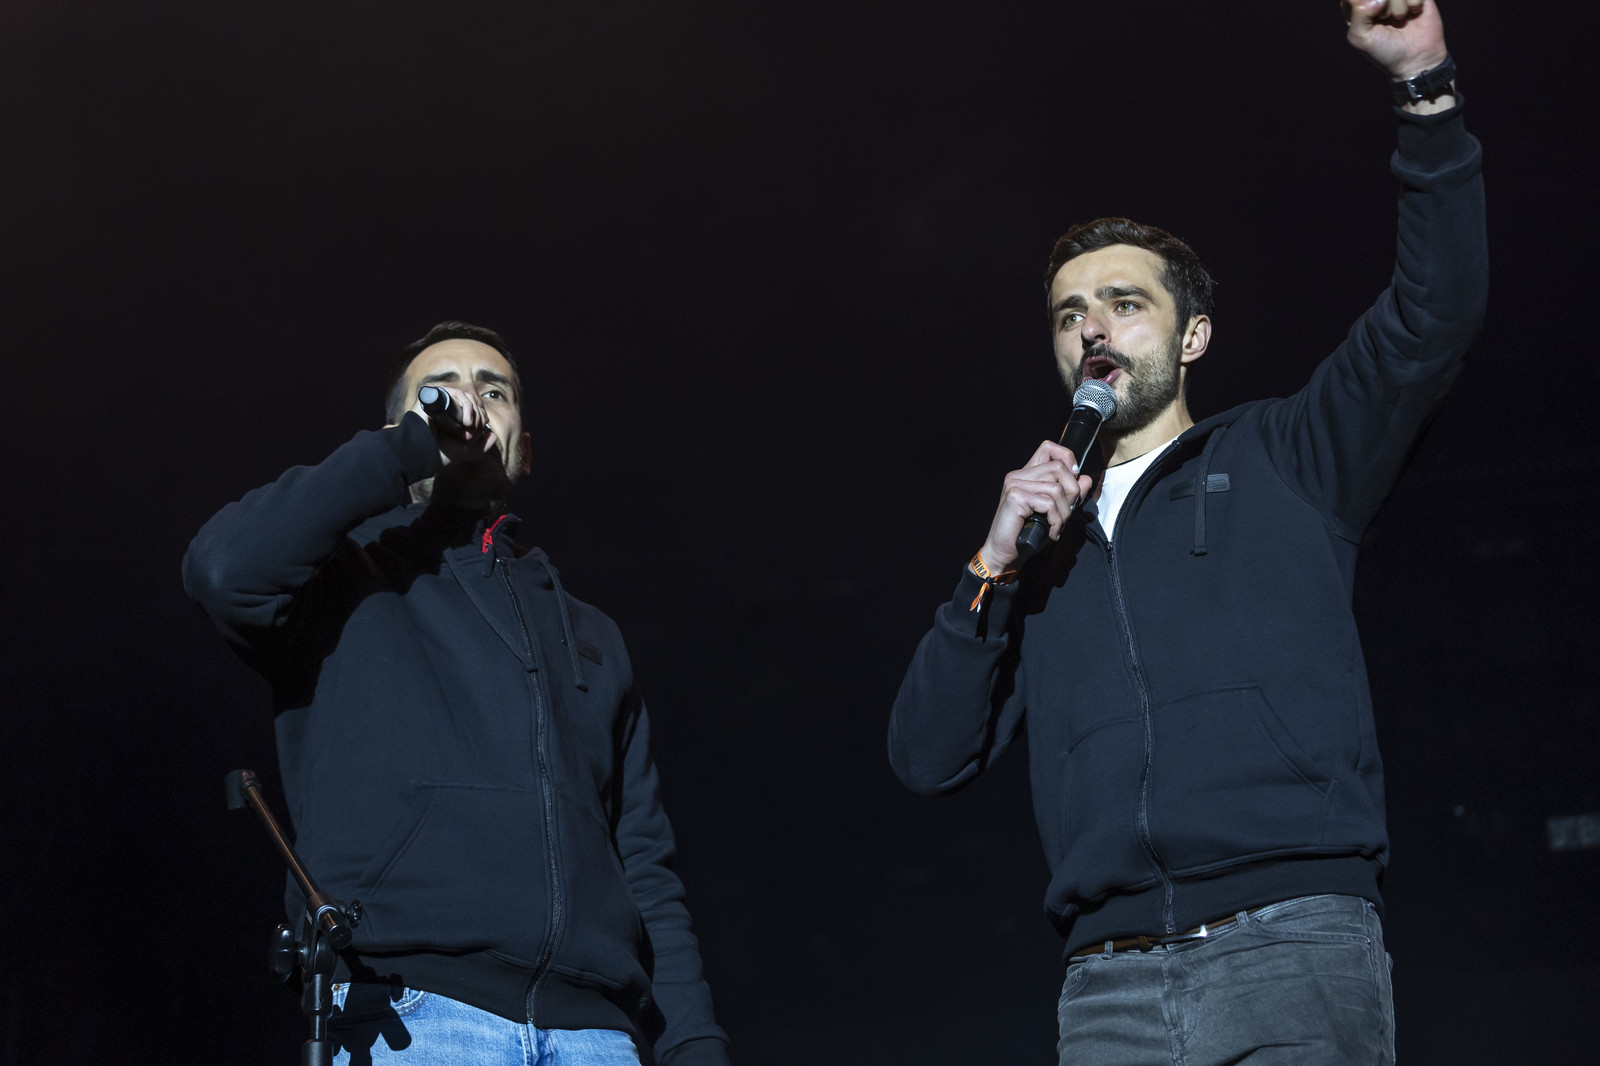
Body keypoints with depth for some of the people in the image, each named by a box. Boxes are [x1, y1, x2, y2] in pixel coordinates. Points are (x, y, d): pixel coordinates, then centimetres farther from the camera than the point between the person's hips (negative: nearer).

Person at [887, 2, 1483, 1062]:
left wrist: (1425, 90, -9)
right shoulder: (1042, 543, 23)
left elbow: (1431, 316, 1)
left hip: (1293, 945, -3)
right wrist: (994, 569, 3)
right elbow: (930, 757, 14)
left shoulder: (1279, 461, 15)